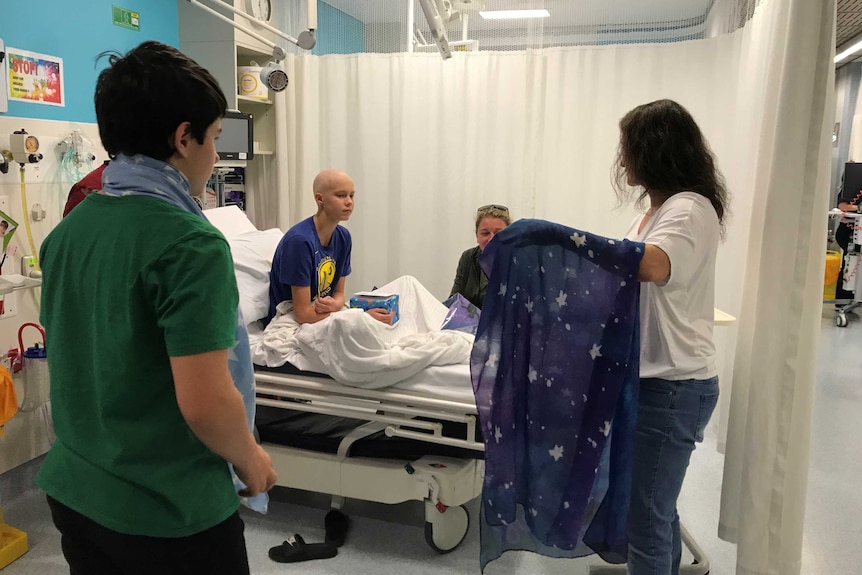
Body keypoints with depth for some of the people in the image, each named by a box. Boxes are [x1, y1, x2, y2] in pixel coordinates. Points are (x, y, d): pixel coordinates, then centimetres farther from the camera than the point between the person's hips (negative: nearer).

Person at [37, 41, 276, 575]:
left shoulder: (65, 232, 1)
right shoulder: (189, 243, -24)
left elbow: (80, 361, 11)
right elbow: (205, 403, -26)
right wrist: (252, 461, -8)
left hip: (73, 492, 7)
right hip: (169, 512, -7)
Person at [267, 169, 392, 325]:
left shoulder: (343, 237, 1)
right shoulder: (300, 240, -22)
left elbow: (339, 292, 8)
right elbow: (303, 314, -22)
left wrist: (336, 304, -17)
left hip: (323, 315, 6)